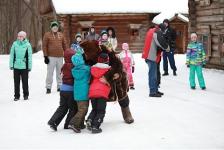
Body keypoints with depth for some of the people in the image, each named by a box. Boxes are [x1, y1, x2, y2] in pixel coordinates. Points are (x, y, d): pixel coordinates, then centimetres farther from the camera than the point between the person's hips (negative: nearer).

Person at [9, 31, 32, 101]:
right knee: (16, 82, 9)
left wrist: (29, 66, 0)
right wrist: (11, 65, 3)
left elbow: (29, 56, 1)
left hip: (24, 66, -2)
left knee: (25, 82, 5)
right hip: (16, 66, 2)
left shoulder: (27, 45, -2)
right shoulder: (15, 44, 2)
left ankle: (26, 95, 19)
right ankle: (16, 95, 19)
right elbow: (12, 55, 6)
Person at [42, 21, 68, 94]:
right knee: (50, 72, -2)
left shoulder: (61, 35, 11)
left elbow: (64, 45, 15)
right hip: (51, 57, -4)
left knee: (60, 72, 11)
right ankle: (48, 88, 4)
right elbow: (44, 46, -3)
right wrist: (45, 56, -9)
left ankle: (59, 86, 21)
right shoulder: (47, 35, -1)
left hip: (60, 57, 4)